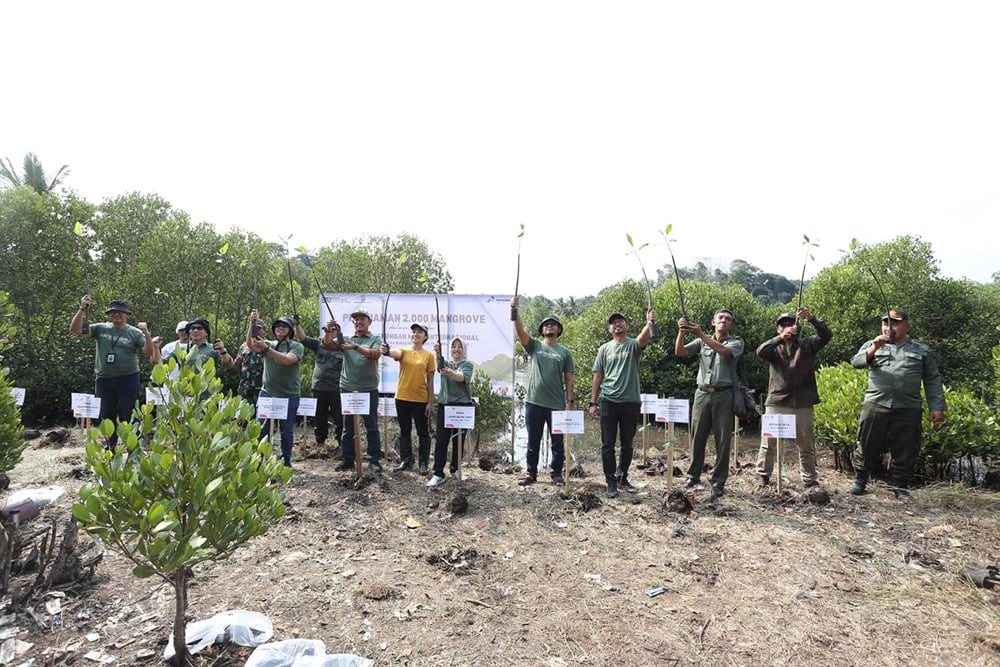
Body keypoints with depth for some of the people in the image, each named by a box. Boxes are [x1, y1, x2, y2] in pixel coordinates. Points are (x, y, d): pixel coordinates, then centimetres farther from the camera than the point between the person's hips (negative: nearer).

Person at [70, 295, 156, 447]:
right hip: (104, 380, 3)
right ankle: (111, 448, 29)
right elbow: (75, 329, -2)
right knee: (106, 417, 14)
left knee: (128, 417, 1)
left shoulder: (135, 332, -1)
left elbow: (149, 353, -7)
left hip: (128, 379, -3)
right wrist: (82, 309, -13)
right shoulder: (100, 328, 5)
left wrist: (147, 334, -23)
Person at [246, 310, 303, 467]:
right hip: (267, 393, 3)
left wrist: (266, 348, -31)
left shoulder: (297, 346, -2)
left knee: (286, 431, 6)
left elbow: (286, 360, -22)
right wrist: (252, 324, -22)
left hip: (289, 396, -3)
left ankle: (286, 461, 19)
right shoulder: (268, 344, 10)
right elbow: (250, 344, -10)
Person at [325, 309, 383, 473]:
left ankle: (375, 460, 8)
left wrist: (356, 347, -27)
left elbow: (375, 354, -15)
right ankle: (348, 460, 18)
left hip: (369, 390, -3)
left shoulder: (376, 339, 4)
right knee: (348, 427, 9)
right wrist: (329, 331, -20)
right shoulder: (346, 339, 12)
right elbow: (327, 344, -1)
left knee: (372, 427, 2)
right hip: (347, 388, 3)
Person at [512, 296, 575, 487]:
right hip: (534, 403, 0)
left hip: (557, 405, 0)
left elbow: (569, 379, 4)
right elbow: (521, 331, -11)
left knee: (557, 443, 8)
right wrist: (515, 310, -25)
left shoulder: (565, 352, 6)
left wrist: (569, 401, -3)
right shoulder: (534, 346, 5)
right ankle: (531, 473, 22)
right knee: (533, 441, 10)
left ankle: (557, 474, 20)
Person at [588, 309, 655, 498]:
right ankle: (611, 483, 11)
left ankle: (622, 478, 27)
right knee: (608, 445, 1)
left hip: (631, 402, 0)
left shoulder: (633, 345, 2)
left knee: (627, 445, 11)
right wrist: (593, 402, 3)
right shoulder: (604, 349, 8)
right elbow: (597, 376, 9)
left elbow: (643, 338, -23)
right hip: (609, 402, 1)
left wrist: (650, 323, -45)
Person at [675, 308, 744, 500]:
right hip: (702, 393, 2)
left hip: (723, 395, -2)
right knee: (697, 437, 8)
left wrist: (701, 334, -26)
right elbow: (679, 352, 2)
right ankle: (693, 475, 22)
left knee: (723, 440, 1)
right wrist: (681, 332, -14)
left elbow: (724, 351, -18)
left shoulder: (736, 342, 4)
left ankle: (718, 482, 11)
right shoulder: (702, 341, 12)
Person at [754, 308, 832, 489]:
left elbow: (826, 335, -4)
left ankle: (810, 480, 18)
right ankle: (762, 476, 16)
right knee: (768, 443, 5)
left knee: (806, 445, 9)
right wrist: (781, 337, -26)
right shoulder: (774, 348, 9)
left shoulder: (807, 345, 11)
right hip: (777, 401, 0)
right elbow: (760, 351, -13)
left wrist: (812, 319, -20)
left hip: (802, 404, 1)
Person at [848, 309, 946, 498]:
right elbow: (856, 362, -6)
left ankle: (901, 487, 19)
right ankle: (860, 481, 17)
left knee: (905, 450, 6)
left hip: (908, 409, 1)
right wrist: (874, 348, -21)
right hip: (876, 405, 0)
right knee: (868, 446, 4)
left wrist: (937, 407, 3)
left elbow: (932, 380, 10)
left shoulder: (922, 350, 11)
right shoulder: (872, 345, 10)